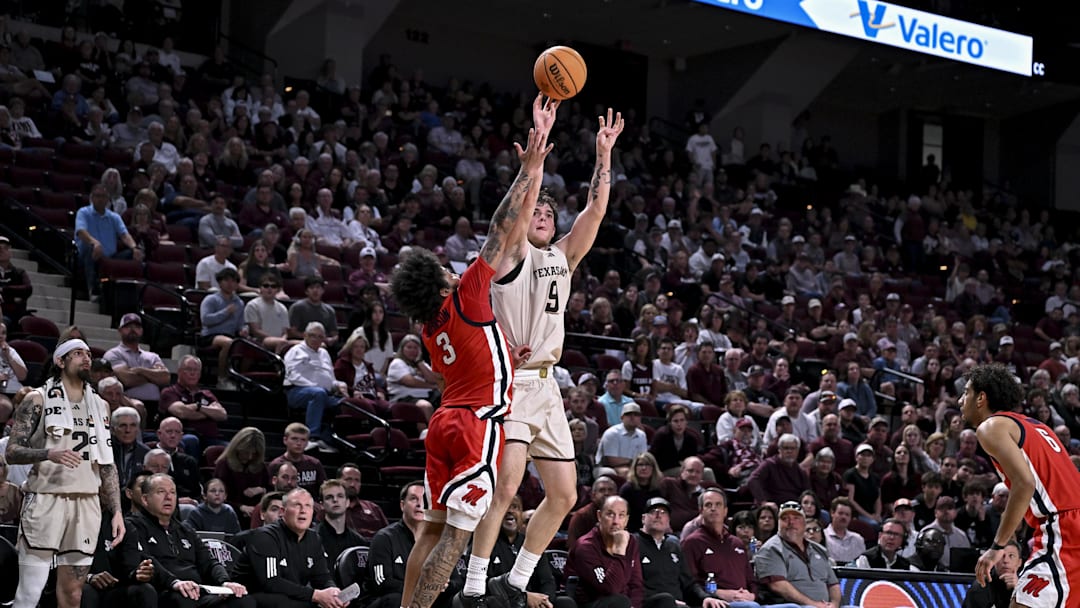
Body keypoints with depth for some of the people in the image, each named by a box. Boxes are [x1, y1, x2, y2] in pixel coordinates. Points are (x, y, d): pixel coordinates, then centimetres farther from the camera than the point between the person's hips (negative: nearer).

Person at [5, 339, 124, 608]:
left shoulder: (100, 406, 17)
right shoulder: (38, 400, 2)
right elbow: (12, 451, -5)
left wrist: (117, 511, 8)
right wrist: (49, 453, -23)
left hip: (87, 505, 5)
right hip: (46, 501, -4)